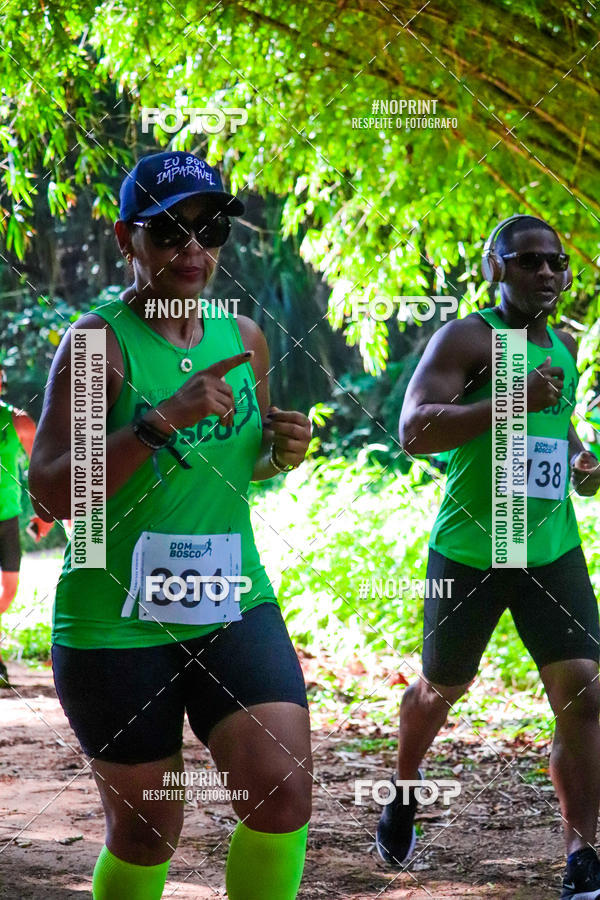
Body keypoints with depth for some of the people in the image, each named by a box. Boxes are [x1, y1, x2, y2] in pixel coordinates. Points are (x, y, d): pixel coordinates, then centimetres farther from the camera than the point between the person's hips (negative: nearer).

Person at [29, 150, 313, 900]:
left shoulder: (243, 338, 6)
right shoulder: (100, 341, -11)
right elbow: (49, 488, -19)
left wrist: (280, 453, -2)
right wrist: (161, 420, -29)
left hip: (233, 608, 4)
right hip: (115, 621, -4)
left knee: (283, 795, -12)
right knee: (146, 832, 6)